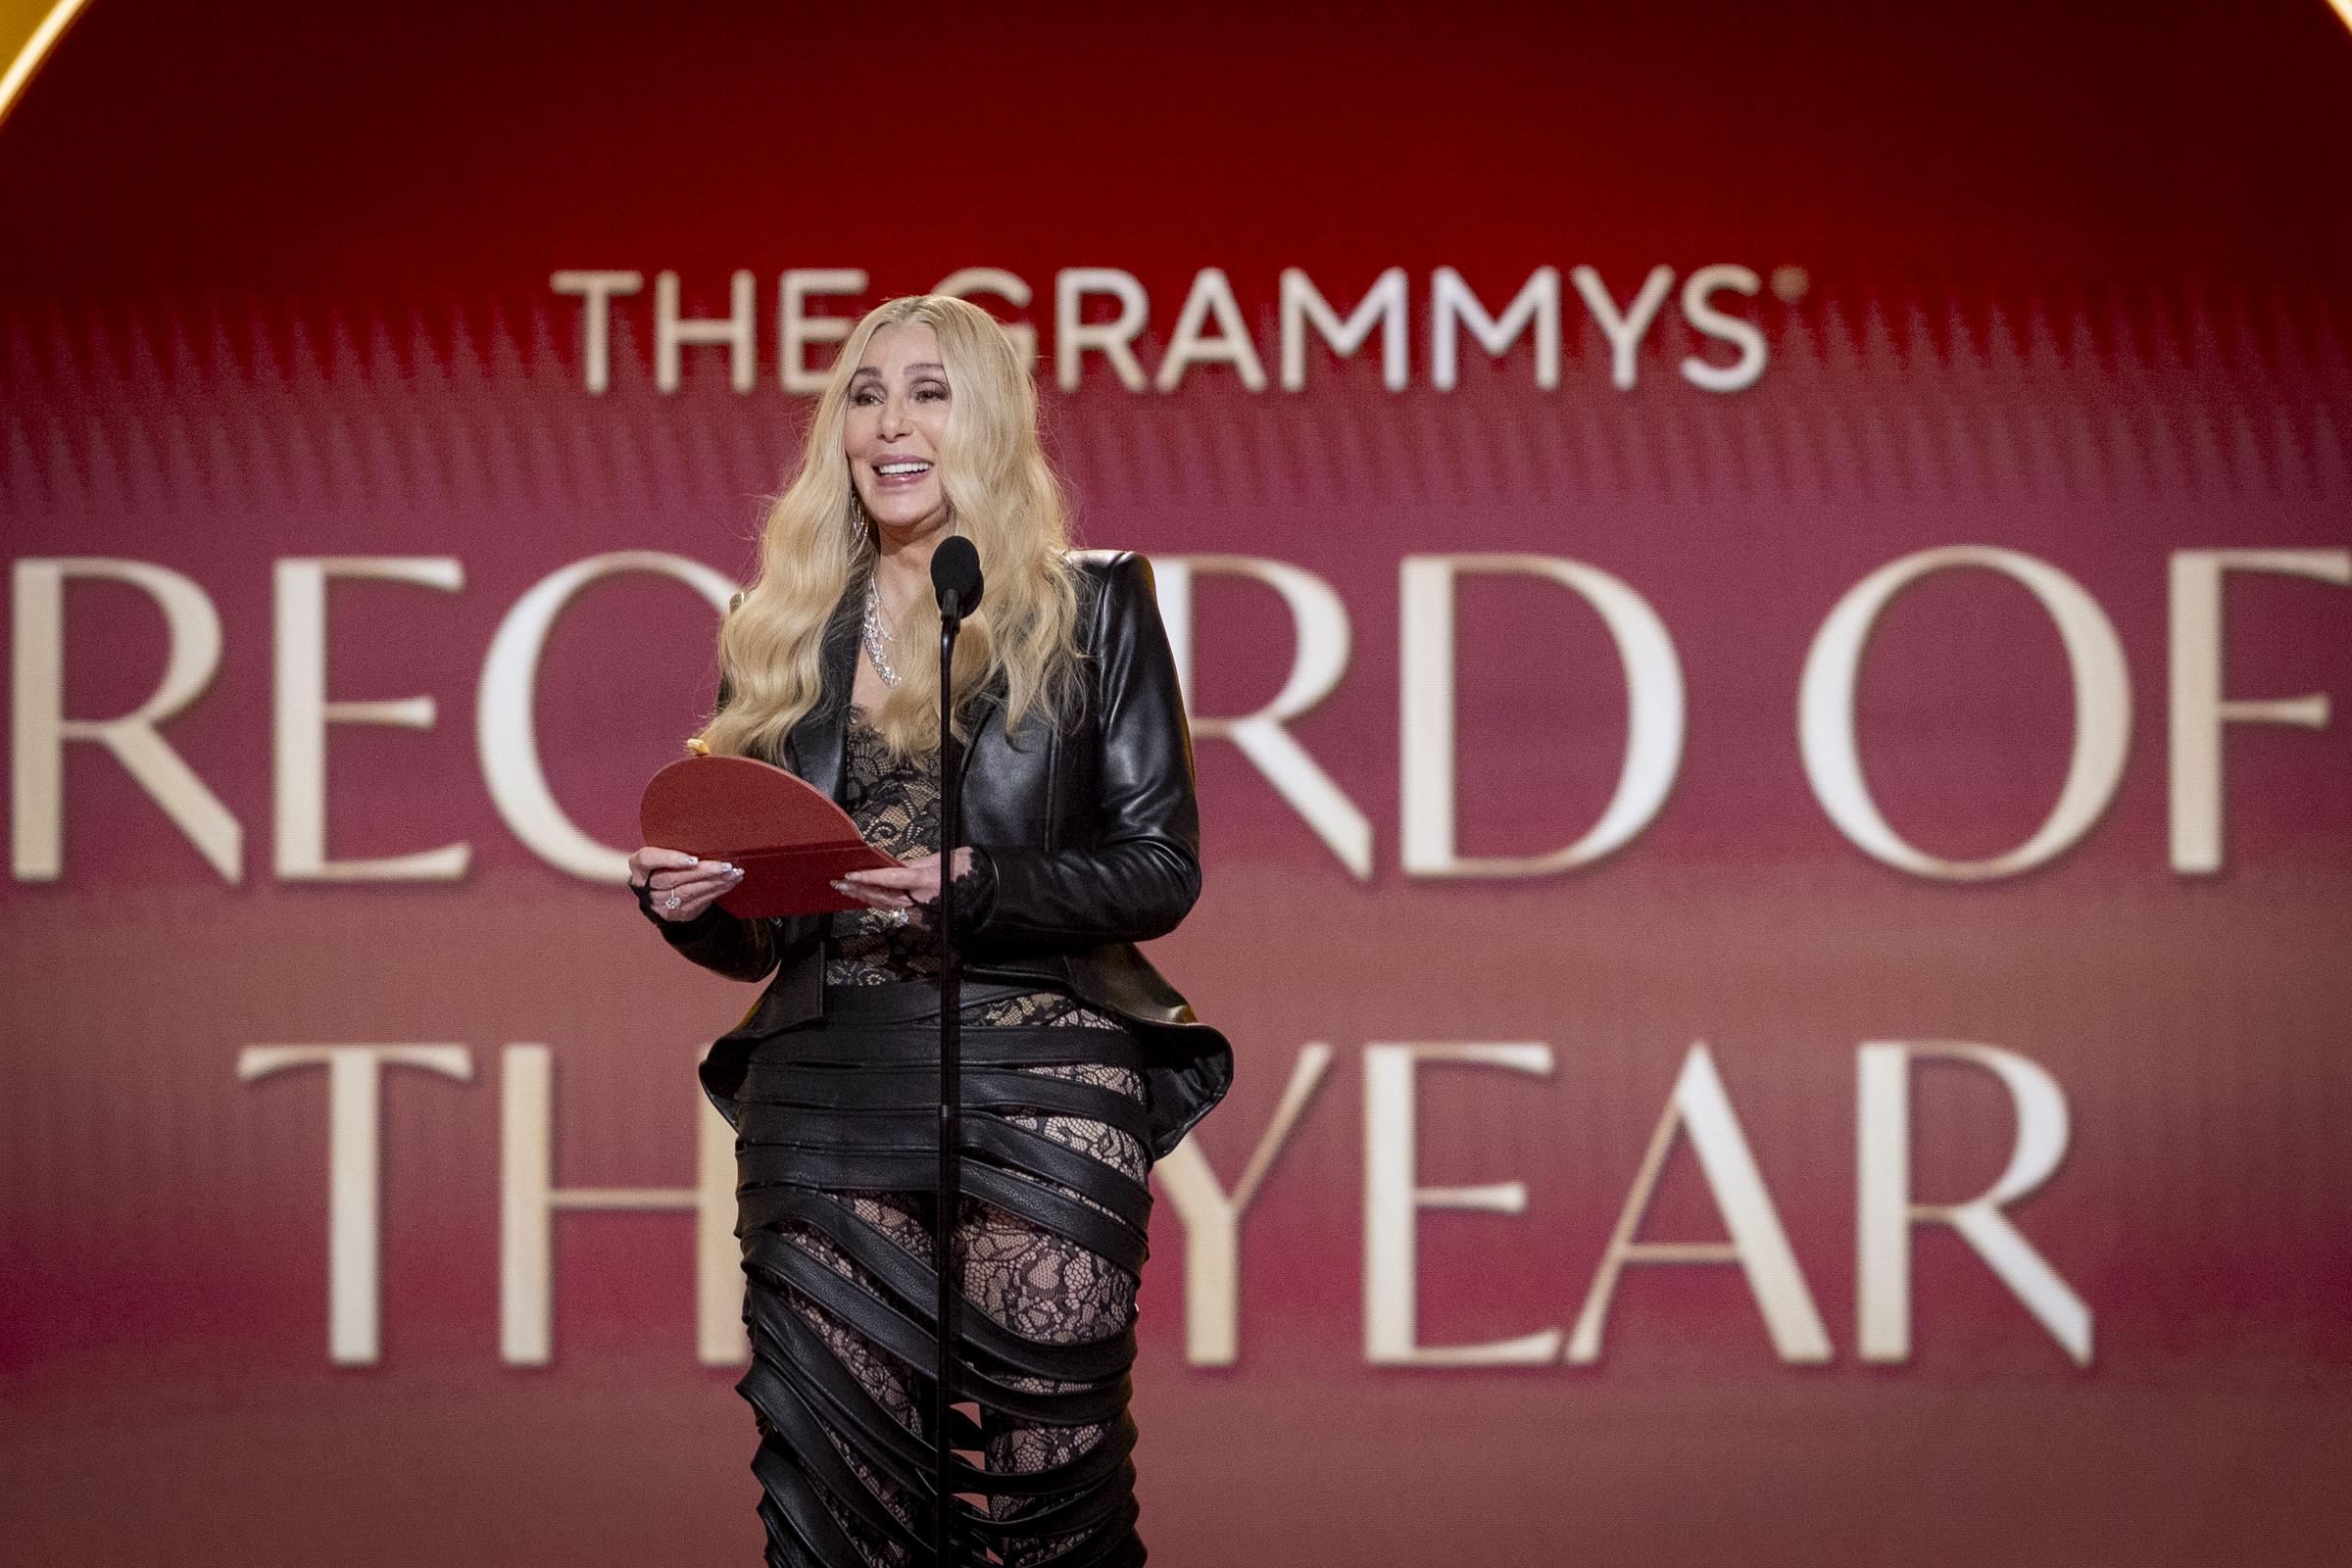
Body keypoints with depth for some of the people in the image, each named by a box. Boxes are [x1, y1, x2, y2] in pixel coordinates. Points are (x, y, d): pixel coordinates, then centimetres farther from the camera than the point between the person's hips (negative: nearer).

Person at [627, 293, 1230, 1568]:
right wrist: (683, 901, -5)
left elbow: (1162, 869, 1)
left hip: (1041, 1093, -2)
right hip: (826, 1101, 3)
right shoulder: (782, 638, 15)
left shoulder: (1091, 608, 7)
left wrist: (975, 887, -14)